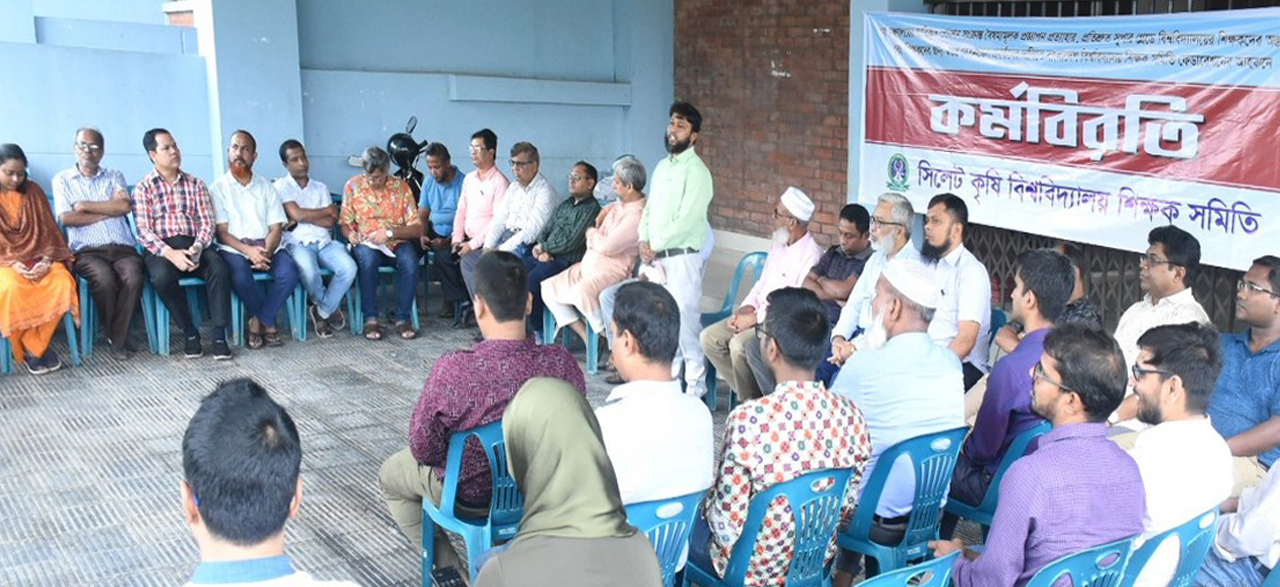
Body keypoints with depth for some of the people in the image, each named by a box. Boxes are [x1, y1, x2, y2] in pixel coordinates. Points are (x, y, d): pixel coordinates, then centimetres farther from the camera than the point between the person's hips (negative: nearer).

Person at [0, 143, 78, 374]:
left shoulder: (33, 191, 11)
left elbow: (47, 228, 8)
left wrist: (47, 259, -10)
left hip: (35, 256, 3)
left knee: (63, 281, -30)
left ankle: (34, 345, -19)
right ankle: (20, 348, -16)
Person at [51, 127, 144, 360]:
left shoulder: (114, 177, 20)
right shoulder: (62, 179, 15)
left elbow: (125, 206, -1)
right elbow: (66, 218, -1)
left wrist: (85, 205, -2)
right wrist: (110, 209, 0)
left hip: (122, 247, 2)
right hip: (87, 251, -1)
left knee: (133, 278, -31)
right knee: (105, 279, -34)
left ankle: (117, 340, -17)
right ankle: (117, 336, -10)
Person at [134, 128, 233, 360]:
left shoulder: (195, 184, 15)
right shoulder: (143, 187, 7)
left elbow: (207, 223, 6)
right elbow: (143, 231, -4)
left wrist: (196, 249, -15)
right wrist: (170, 254, -21)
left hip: (194, 245, 2)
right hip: (161, 248, -2)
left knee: (220, 269, -30)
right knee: (162, 276, -36)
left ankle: (219, 336, -27)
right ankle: (190, 333, -17)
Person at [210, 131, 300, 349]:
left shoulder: (266, 187, 16)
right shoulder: (218, 188, 8)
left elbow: (276, 227, 7)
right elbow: (221, 232, -3)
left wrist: (266, 252, -15)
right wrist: (248, 250, -21)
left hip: (266, 247, 3)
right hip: (234, 248, -2)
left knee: (289, 272, -29)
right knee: (240, 275, -36)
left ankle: (258, 322, -13)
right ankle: (268, 322, -10)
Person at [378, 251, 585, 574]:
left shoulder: (451, 370, -34)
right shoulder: (562, 363, -26)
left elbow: (423, 450, -19)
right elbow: (575, 436, -8)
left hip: (468, 496, -4)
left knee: (390, 474, 28)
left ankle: (447, 567, 19)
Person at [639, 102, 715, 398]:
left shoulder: (696, 171, -10)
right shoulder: (662, 166, 16)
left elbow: (686, 221, -17)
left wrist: (655, 246, -11)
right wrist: (644, 241, 2)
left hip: (683, 256, -8)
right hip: (656, 257, 8)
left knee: (686, 320, -8)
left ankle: (695, 386, 1)